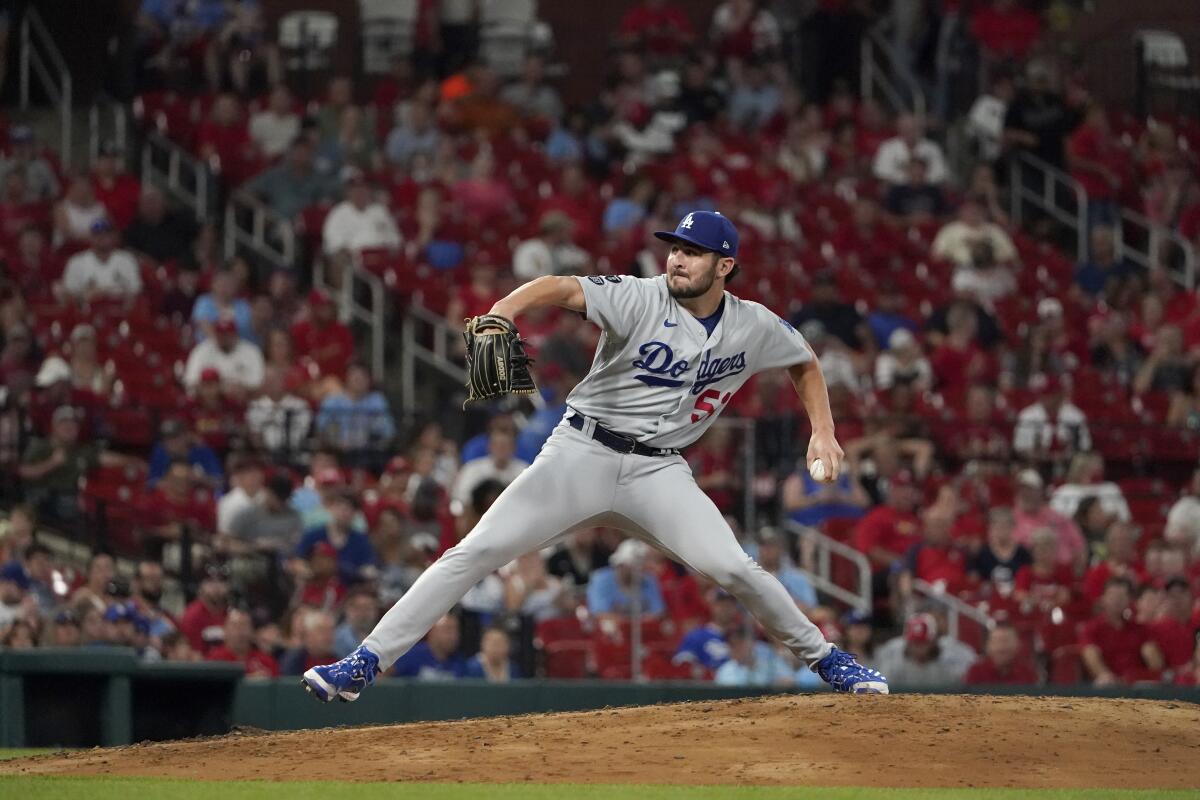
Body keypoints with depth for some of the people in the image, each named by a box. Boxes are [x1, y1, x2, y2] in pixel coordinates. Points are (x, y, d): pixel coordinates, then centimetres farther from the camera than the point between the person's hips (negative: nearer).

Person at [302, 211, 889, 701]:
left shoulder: (756, 328, 2)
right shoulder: (641, 299, -10)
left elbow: (804, 363, 22)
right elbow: (563, 289, -26)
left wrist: (823, 432, 7)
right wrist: (503, 311, -45)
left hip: (660, 471, 2)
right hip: (582, 454, -2)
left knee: (733, 569, -18)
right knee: (477, 552, -12)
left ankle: (821, 657, 6)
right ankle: (366, 663, -11)